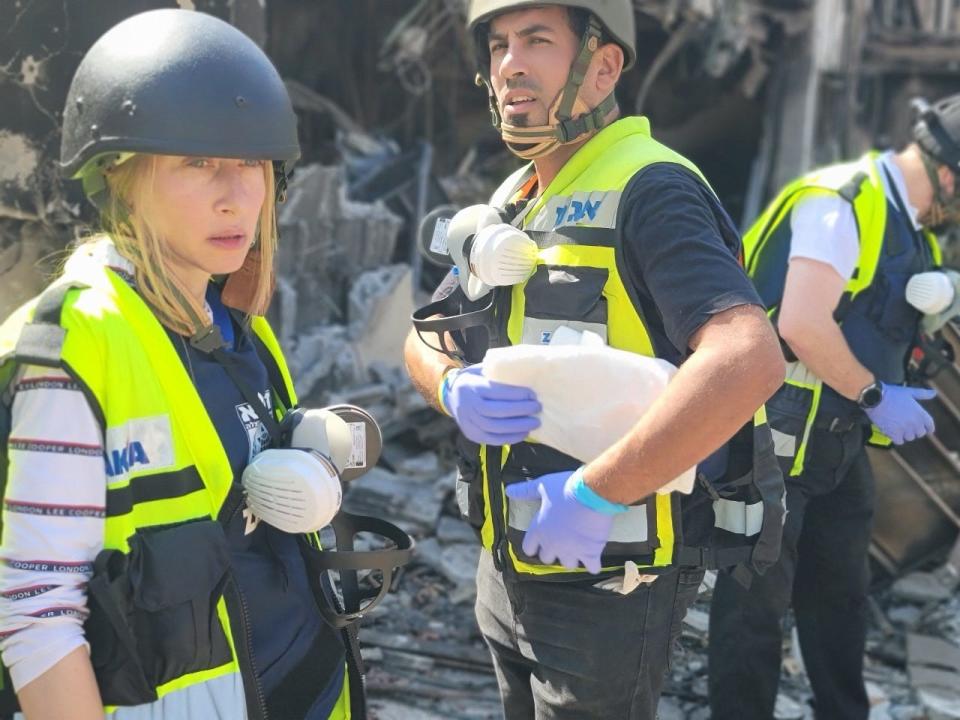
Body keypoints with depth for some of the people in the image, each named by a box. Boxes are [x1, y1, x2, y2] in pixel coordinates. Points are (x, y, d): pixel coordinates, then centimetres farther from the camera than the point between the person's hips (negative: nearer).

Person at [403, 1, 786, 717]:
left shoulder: (647, 193, -19)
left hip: (610, 579, -8)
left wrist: (594, 496, -30)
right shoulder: (513, 203, 9)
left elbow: (750, 359, -33)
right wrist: (453, 388, -11)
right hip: (510, 564, 8)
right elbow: (427, 337, 13)